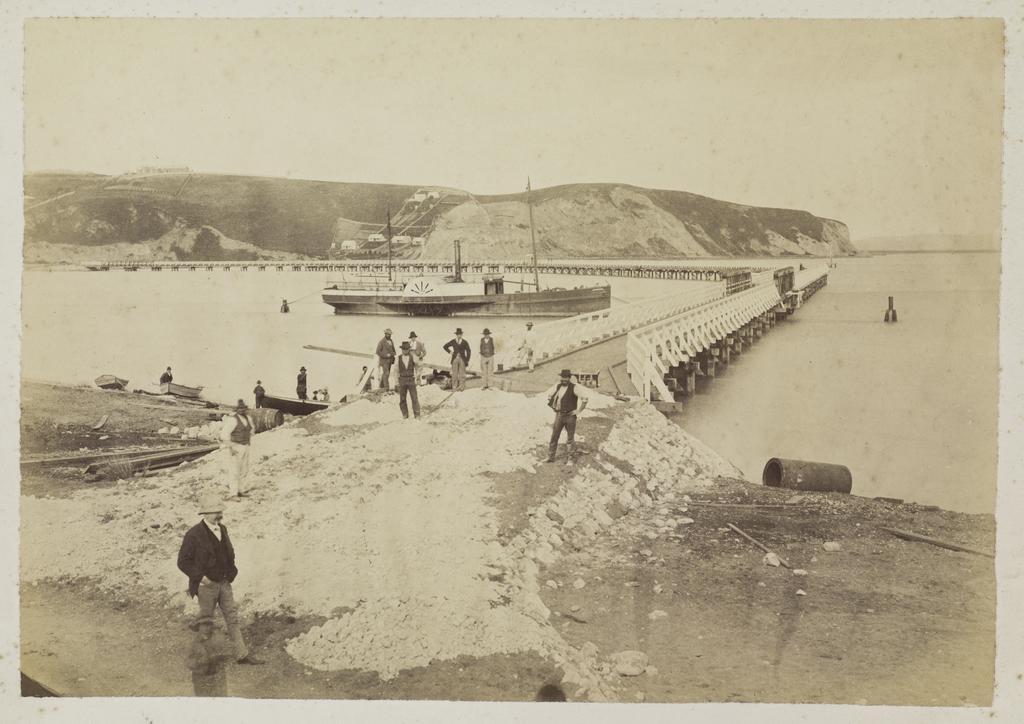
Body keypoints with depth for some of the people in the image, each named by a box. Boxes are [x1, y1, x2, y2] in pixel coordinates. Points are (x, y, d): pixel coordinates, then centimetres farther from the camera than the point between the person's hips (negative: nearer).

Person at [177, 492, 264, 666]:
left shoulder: (222, 529, 6)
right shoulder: (194, 534, -14)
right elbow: (183, 562, -12)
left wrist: (231, 572, 8)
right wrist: (200, 577, -18)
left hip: (224, 582, 6)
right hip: (206, 585, -6)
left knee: (232, 617, 5)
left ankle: (242, 654, 8)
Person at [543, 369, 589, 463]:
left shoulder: (574, 388, -11)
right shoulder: (558, 386, 6)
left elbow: (584, 398, -19)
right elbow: (549, 394, 23)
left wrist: (579, 410, -15)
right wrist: (551, 405, 14)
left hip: (570, 416, -5)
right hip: (559, 415, 5)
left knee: (570, 438, 4)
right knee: (554, 437, 5)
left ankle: (570, 459, 14)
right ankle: (550, 457, 14)